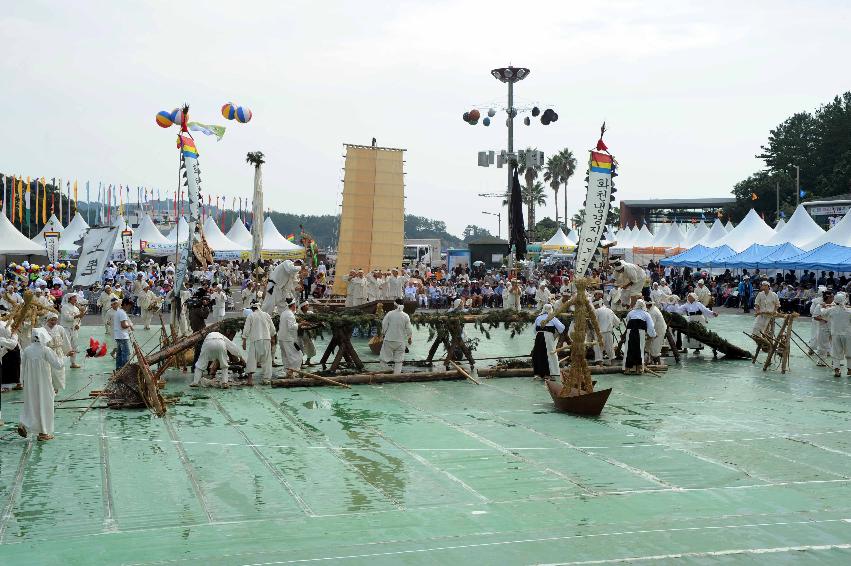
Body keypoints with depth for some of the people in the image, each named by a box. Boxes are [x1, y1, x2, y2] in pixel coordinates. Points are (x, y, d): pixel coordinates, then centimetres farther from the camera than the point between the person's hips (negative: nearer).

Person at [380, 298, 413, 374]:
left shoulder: (390, 314, -8)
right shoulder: (406, 316, -5)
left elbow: (384, 325, -5)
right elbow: (409, 329, 0)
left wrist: (383, 333, 13)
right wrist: (410, 338, 16)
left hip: (389, 339, -1)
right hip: (400, 341, 1)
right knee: (399, 360, 9)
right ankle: (397, 373, 8)